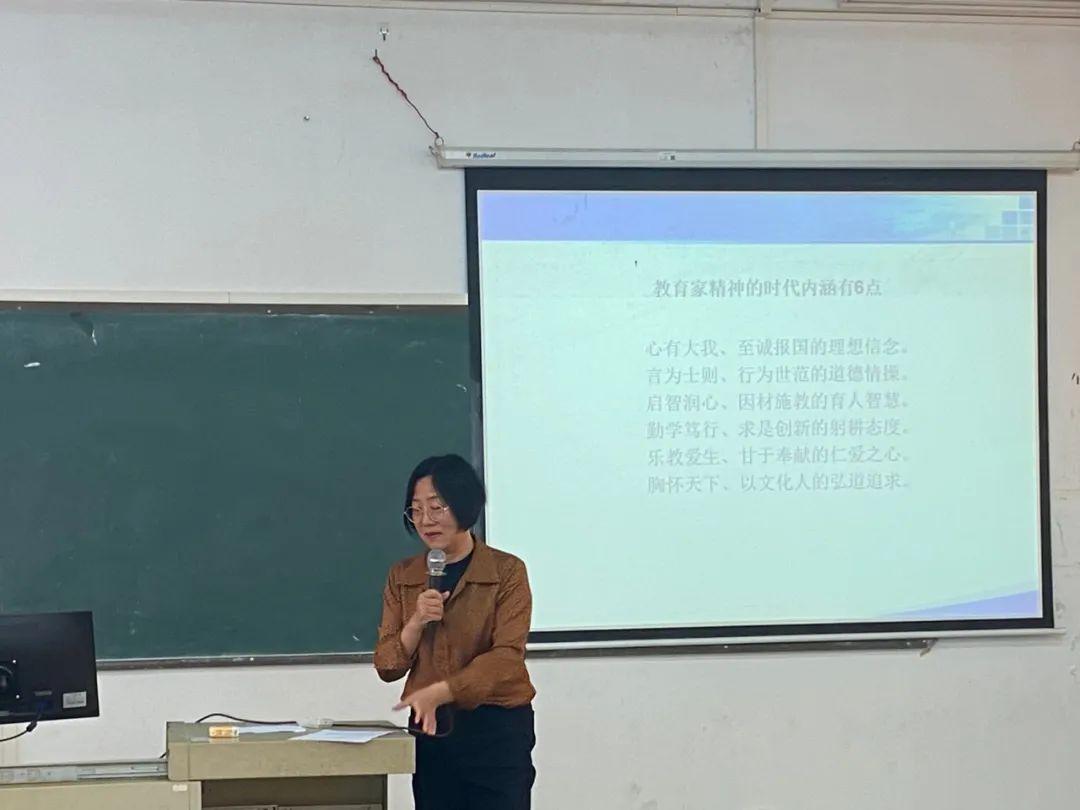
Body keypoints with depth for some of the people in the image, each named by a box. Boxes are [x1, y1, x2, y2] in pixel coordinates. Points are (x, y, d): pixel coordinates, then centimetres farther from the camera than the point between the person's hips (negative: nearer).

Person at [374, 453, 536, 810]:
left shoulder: (507, 571, -6)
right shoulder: (403, 576, 8)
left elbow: (506, 657, -16)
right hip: (431, 733, 4)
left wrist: (438, 692, -28)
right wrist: (416, 624, -13)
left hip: (497, 731, -4)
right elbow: (387, 666, 6)